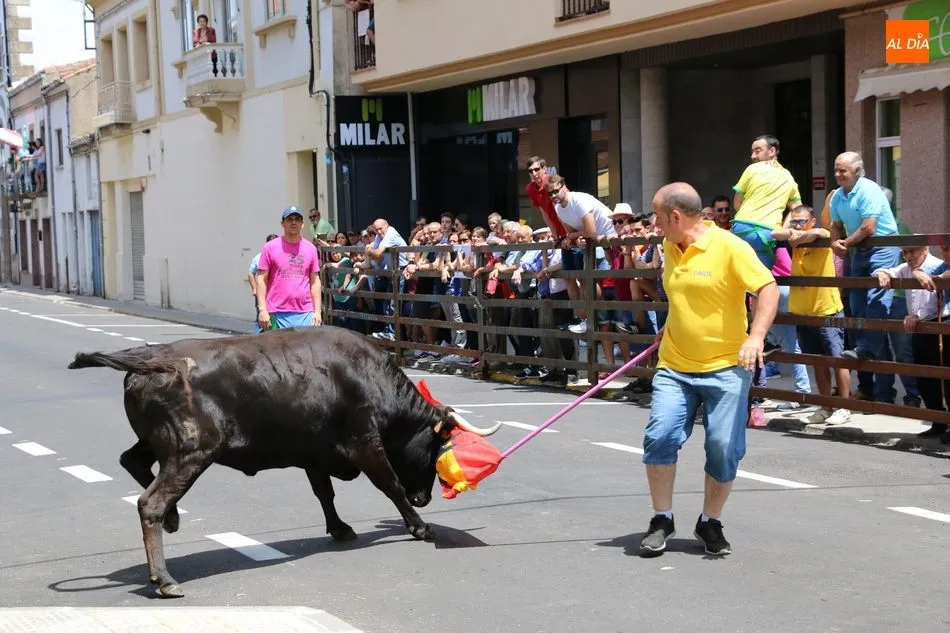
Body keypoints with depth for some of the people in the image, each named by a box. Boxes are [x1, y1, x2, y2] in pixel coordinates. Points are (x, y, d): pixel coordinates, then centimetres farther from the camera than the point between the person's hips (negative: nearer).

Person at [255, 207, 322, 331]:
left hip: (305, 313, 2)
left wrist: (317, 311, 7)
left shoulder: (310, 248, 11)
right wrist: (262, 310, -7)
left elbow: (315, 281, 13)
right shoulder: (270, 247, 3)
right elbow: (261, 279, 2)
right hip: (277, 314, -2)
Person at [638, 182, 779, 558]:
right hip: (674, 367, 5)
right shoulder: (670, 248, 9)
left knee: (724, 450, -3)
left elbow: (768, 289, -17)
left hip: (725, 368, -5)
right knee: (660, 437, -10)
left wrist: (756, 337, -29)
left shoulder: (729, 247, -12)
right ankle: (661, 520, 6)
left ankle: (710, 523, 19)